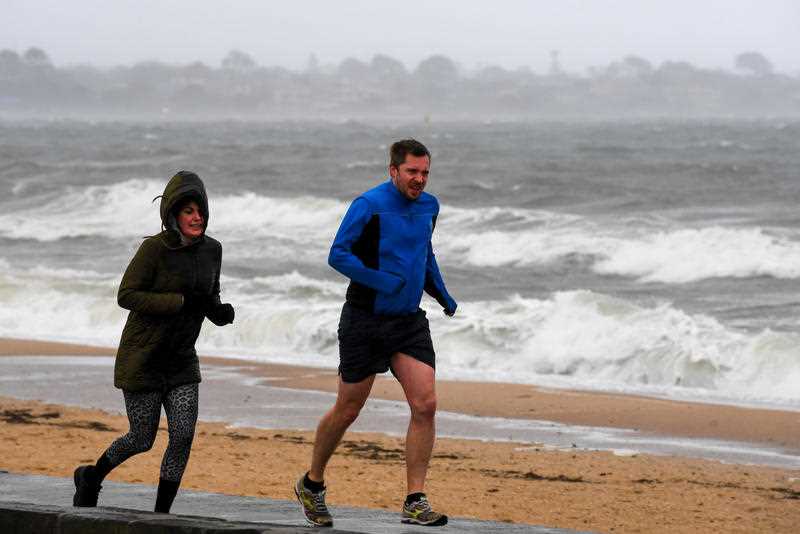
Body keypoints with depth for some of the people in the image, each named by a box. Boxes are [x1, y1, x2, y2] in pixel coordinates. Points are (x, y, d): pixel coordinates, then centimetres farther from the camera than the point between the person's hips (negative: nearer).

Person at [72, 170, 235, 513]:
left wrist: (219, 311, -7)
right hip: (142, 358, -5)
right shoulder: (155, 248, -17)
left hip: (181, 362, 5)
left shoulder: (211, 249, 1)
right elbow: (126, 296, -19)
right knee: (142, 440, 4)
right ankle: (91, 478, 34)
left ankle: (161, 517, 4)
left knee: (183, 436, -9)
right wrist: (181, 302, -25)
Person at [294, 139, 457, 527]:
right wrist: (381, 281, -24)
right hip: (365, 321, -5)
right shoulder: (369, 205, -13)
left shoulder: (428, 206, 8)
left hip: (409, 321, 5)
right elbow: (338, 255, -16)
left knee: (425, 404, -11)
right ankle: (311, 485, 28)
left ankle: (415, 502, -8)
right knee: (347, 410, 6)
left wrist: (441, 292, 16)